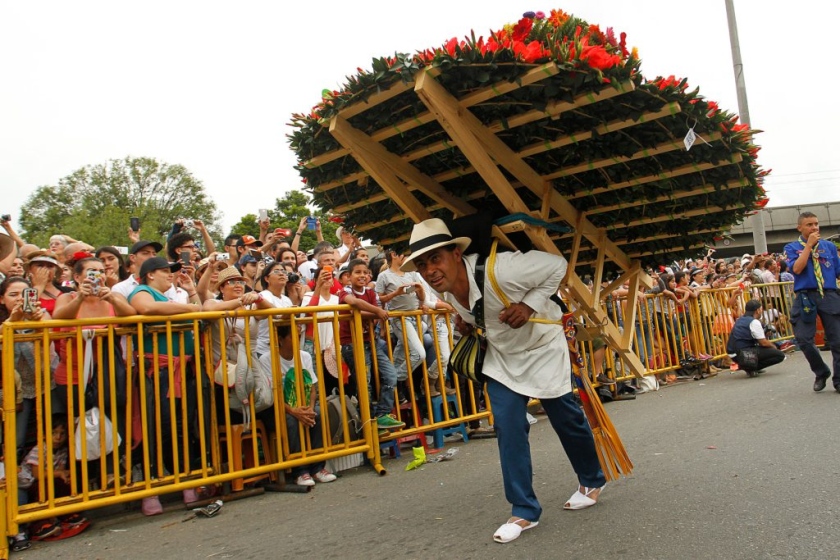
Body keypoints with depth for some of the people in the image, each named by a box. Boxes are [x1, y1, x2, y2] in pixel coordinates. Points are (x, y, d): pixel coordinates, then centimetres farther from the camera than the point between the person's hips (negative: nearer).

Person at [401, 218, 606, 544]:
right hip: (502, 356, 5)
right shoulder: (446, 290, -14)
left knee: (566, 418, 11)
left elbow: (557, 265, -24)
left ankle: (592, 481, 38)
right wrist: (466, 322, -10)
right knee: (507, 427, -3)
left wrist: (530, 305, -31)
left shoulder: (499, 269, -37)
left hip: (542, 348, -5)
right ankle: (525, 510, 11)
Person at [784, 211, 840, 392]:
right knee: (804, 339, -6)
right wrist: (809, 245, -8)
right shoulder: (792, 248, 6)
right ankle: (821, 372, 19)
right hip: (805, 297, -1)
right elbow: (797, 269, -11)